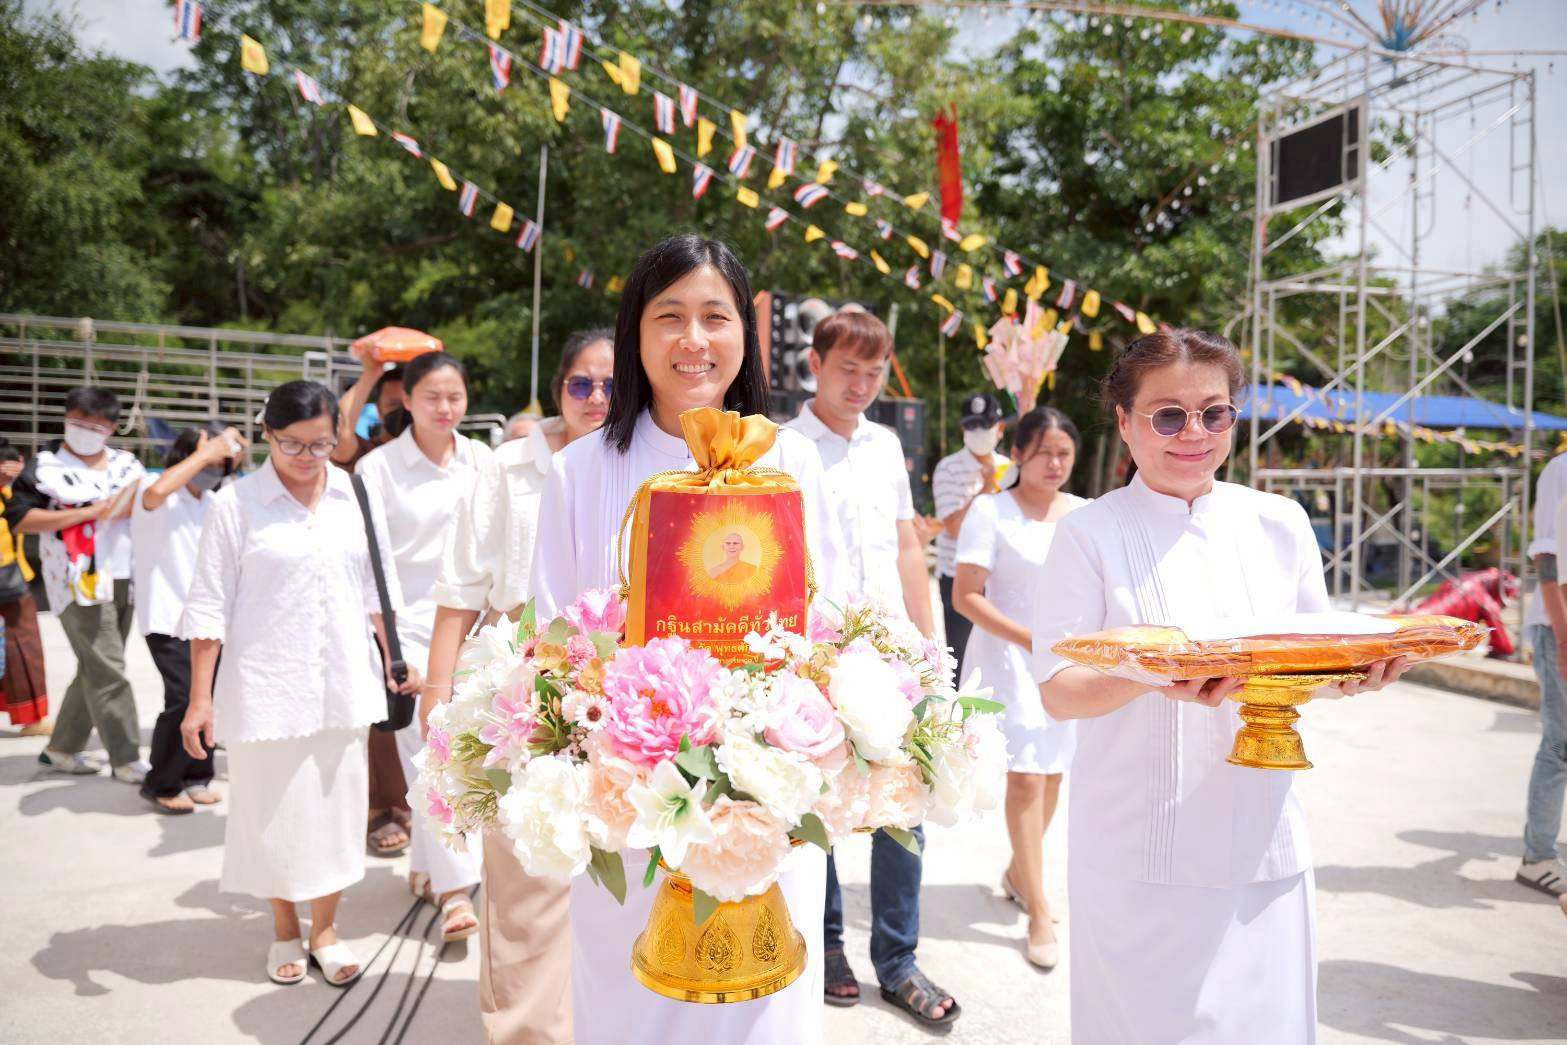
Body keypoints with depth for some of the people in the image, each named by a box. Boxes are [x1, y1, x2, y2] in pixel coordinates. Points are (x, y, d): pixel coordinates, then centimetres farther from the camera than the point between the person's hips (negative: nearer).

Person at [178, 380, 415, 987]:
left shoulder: (356, 496, 3)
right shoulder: (235, 505, -7)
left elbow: (378, 586, 12)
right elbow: (209, 606, -6)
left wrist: (395, 660, 11)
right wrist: (200, 699, -8)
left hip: (343, 685, 3)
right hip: (266, 686, -3)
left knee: (335, 805, 10)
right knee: (273, 808, 8)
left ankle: (325, 931, 27)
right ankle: (284, 930, 30)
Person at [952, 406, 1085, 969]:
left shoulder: (1084, 514, 6)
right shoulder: (991, 511, -8)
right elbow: (965, 596, -12)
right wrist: (1031, 641, -17)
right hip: (1008, 656, -5)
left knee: (1052, 773, 12)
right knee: (1026, 776, -8)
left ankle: (1018, 871, 35)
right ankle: (1039, 912, 3)